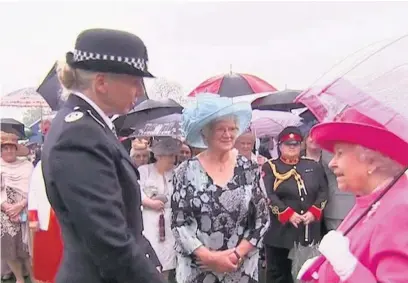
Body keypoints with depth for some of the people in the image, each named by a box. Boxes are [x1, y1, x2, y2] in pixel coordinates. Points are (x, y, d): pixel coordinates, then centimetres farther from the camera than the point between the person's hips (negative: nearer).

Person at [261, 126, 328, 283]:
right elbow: (268, 195, -10)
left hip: (309, 231, 3)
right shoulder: (270, 167, 1)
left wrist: (314, 212, -8)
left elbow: (323, 191, 7)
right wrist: (288, 214, -17)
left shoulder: (314, 166, 12)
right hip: (280, 231, -3)